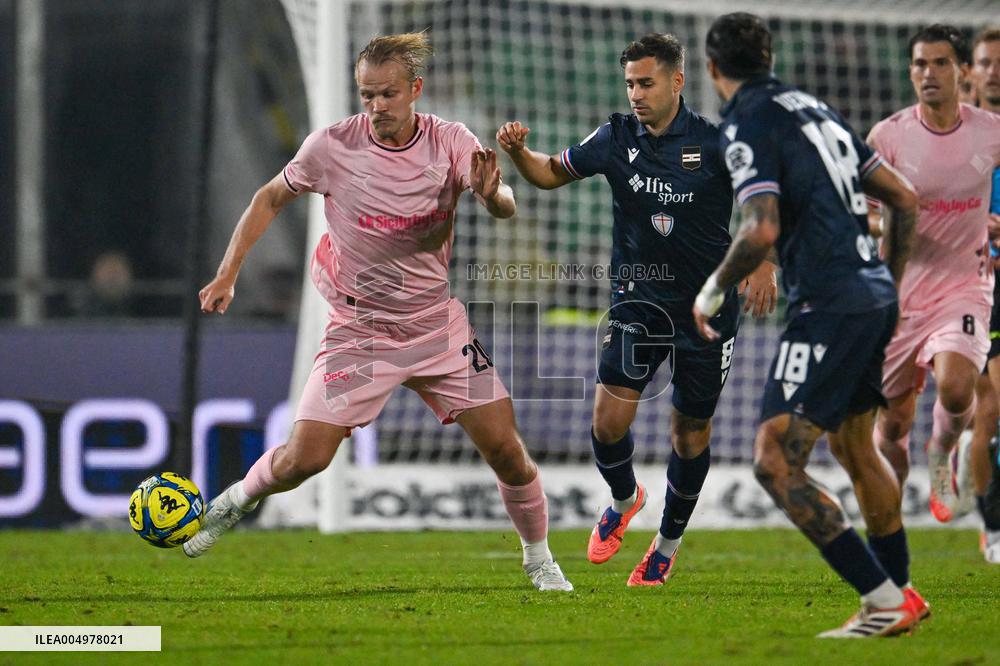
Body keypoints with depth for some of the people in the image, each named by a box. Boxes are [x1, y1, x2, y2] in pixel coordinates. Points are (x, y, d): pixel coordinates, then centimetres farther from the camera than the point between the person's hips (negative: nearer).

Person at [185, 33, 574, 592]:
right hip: (359, 330, -1)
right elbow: (271, 198, 3)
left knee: (504, 446, -4)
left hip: (439, 326, 1)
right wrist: (228, 273, -3)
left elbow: (506, 208, -17)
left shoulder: (451, 143, -10)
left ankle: (539, 560, 19)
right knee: (305, 458, -12)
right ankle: (234, 504, 20)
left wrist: (492, 195, -41)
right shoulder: (332, 147, -12)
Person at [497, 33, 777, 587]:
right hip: (639, 298, 1)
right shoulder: (617, 138, -3)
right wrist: (518, 152, -12)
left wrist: (764, 264, -13)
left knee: (691, 429, 9)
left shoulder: (714, 143, -10)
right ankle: (624, 499, 21)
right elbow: (553, 173, 8)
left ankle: (668, 542, 31)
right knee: (608, 420, -13)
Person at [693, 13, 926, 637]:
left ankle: (886, 602, -13)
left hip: (827, 306, -9)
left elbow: (761, 231, -21)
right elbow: (905, 198, 17)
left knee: (776, 464, -9)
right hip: (874, 297, 9)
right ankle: (901, 595, 33)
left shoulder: (748, 125, -8)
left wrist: (713, 291, -4)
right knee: (856, 447, 25)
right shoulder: (816, 110, 16)